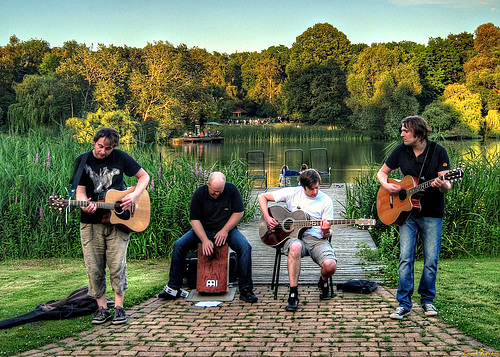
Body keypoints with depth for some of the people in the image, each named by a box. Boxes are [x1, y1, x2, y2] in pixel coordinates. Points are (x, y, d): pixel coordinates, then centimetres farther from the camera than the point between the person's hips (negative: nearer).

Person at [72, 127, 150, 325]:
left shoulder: (120, 158, -2)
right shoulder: (82, 161, 0)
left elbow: (144, 176, 6)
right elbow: (80, 190, -2)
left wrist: (134, 196, -10)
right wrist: (85, 204, -25)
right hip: (91, 222, 1)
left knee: (117, 265, -4)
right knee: (94, 267, 3)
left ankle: (119, 307, 8)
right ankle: (102, 308, 15)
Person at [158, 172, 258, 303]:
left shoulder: (231, 190, -10)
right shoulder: (199, 193, -10)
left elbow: (239, 213, -5)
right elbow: (194, 219, -11)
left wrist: (225, 230, -16)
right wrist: (205, 240, -23)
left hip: (227, 230, -1)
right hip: (203, 230, 1)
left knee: (245, 247, -28)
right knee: (179, 245, -19)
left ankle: (245, 289, -21)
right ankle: (173, 288, -8)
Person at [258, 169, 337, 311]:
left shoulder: (326, 201, 3)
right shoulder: (292, 193, 1)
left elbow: (328, 233, 5)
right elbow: (262, 196, 8)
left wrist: (326, 231, -20)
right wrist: (267, 218, -6)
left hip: (317, 238, 1)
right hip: (294, 236, -1)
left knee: (330, 265, -28)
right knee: (295, 246, -41)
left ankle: (323, 282, 14)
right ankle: (293, 294, -33)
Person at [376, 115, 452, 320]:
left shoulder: (438, 152, -7)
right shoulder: (401, 151, 2)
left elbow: (447, 185, -11)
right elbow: (382, 172, 13)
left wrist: (442, 185, -35)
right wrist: (386, 185, -8)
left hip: (432, 213, -2)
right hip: (407, 212, 2)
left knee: (431, 260, 1)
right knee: (405, 258, -4)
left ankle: (427, 300, 19)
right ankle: (404, 304, 0)